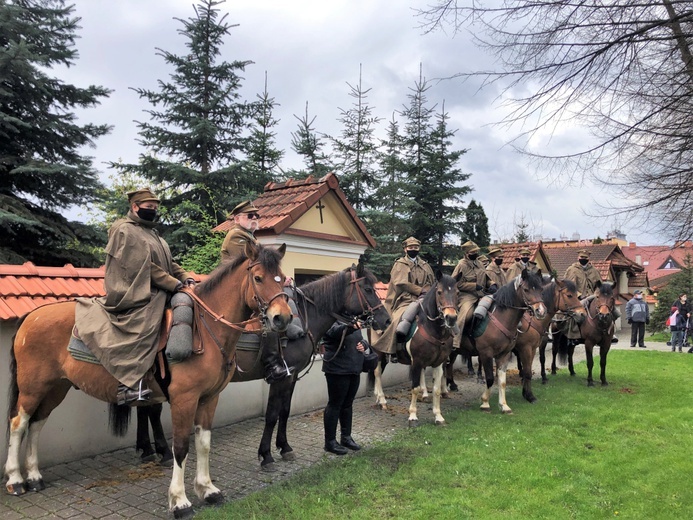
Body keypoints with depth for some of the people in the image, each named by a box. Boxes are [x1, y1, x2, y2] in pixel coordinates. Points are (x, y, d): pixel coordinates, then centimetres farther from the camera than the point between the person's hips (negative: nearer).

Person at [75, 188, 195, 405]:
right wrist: (174, 283, -17)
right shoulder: (125, 230, -6)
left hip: (157, 293, 10)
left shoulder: (152, 233, 22)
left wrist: (185, 277, 0)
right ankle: (130, 383, -28)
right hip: (135, 293, -10)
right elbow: (144, 267, -14)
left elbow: (169, 263, 18)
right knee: (143, 329, -25)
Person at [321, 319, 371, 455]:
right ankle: (330, 441, 10)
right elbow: (336, 331, -35)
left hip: (354, 370, 8)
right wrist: (351, 327, -55)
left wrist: (364, 345, -3)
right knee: (335, 404, 0)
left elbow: (362, 340, 21)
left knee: (347, 404, 17)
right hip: (337, 371, -8)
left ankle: (346, 437, 30)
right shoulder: (332, 322, -12)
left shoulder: (353, 323, 13)